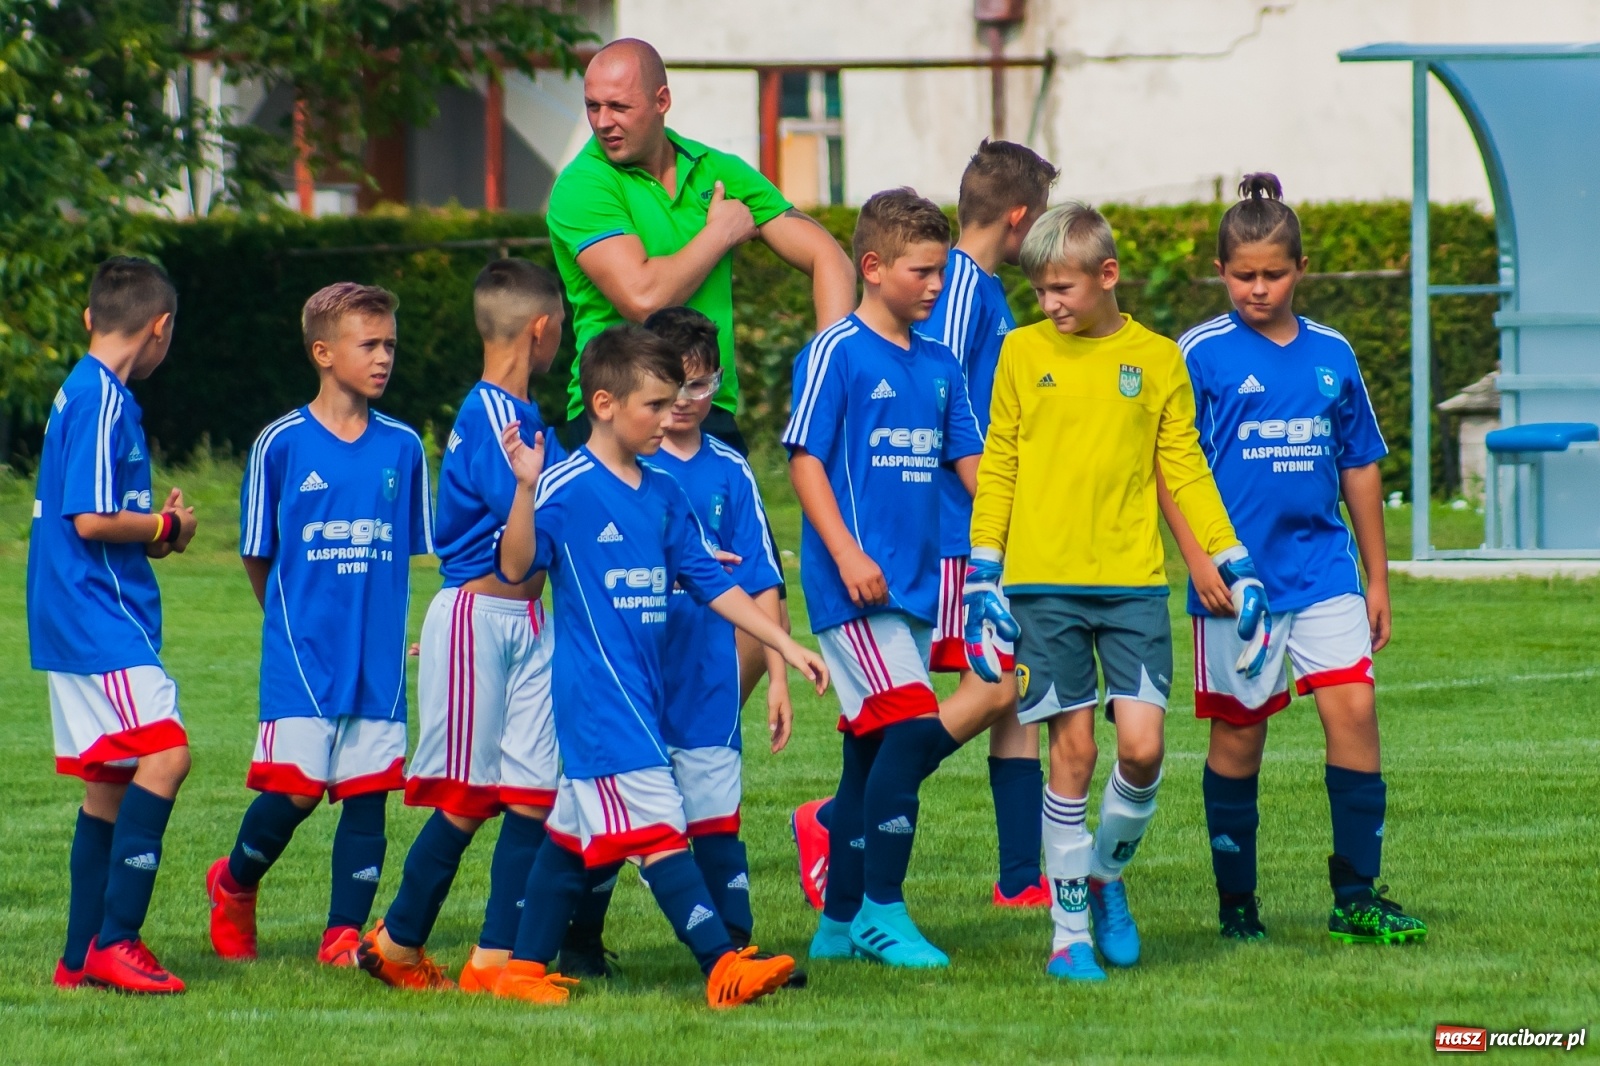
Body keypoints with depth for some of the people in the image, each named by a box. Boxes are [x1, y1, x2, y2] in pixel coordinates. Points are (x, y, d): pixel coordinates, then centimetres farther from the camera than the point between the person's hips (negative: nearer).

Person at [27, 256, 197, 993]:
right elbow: (91, 519, -20)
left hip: (85, 620, 10)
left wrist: (153, 529, 13)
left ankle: (85, 955, 13)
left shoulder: (83, 393, 17)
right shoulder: (103, 400, -14)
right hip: (101, 621, -10)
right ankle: (114, 940, -20)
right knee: (164, 753, -18)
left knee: (109, 783, 11)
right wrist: (167, 528, -6)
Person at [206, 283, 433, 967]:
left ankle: (345, 935, 9)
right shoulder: (281, 445, -3)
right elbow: (257, 554, 5)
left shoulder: (403, 448, 6)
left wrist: (387, 624, 9)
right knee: (296, 788, -7)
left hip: (380, 655, 3)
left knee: (368, 793, 1)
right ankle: (234, 883, 20)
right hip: (301, 653, -3)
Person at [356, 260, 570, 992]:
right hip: (475, 617, -8)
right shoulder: (491, 414, -15)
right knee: (466, 799, -3)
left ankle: (495, 960, 4)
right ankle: (396, 944, 11)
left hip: (527, 620, 8)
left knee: (533, 795, 2)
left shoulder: (523, 417, 13)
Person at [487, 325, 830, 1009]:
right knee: (657, 824, -12)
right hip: (597, 690, -8)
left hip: (641, 690, 8)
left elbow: (712, 582, 15)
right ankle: (724, 967, -16)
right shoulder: (567, 489, -11)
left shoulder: (663, 496, 11)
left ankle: (525, 969, 20)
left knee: (575, 833, 13)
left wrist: (786, 647, 11)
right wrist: (526, 488, -34)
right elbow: (514, 567, -20)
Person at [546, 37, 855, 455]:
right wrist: (721, 234, -3)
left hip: (714, 416, 4)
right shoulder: (582, 186, -6)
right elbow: (642, 299, -19)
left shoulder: (718, 171, 10)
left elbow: (828, 260, 9)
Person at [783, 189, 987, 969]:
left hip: (914, 582, 7)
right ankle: (882, 911, -11)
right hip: (854, 585, -7)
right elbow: (805, 459, -10)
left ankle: (839, 922, 16)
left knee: (876, 745, 10)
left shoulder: (939, 364, 13)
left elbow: (969, 460, 17)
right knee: (911, 725, -17)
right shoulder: (836, 354, -7)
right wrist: (847, 554, -18)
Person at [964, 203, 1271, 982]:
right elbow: (997, 470, 8)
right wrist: (983, 579, 2)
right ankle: (1071, 929, 6)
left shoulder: (1157, 360, 6)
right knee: (1073, 748, -3)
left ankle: (1107, 877, 17)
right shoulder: (1023, 353, 6)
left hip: (1134, 581, 1)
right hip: (1044, 582, -1)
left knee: (1142, 746, -10)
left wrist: (1236, 569, 3)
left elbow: (1186, 473, 9)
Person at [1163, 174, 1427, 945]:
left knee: (1352, 707, -9)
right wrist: (1197, 559, -14)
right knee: (1238, 733, 4)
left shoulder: (1330, 355, 8)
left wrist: (1377, 578, 16)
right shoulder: (1202, 354, -3)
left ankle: (1356, 897, -3)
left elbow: (1360, 468, 15)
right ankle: (1236, 903, 16)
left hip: (1323, 567, 3)